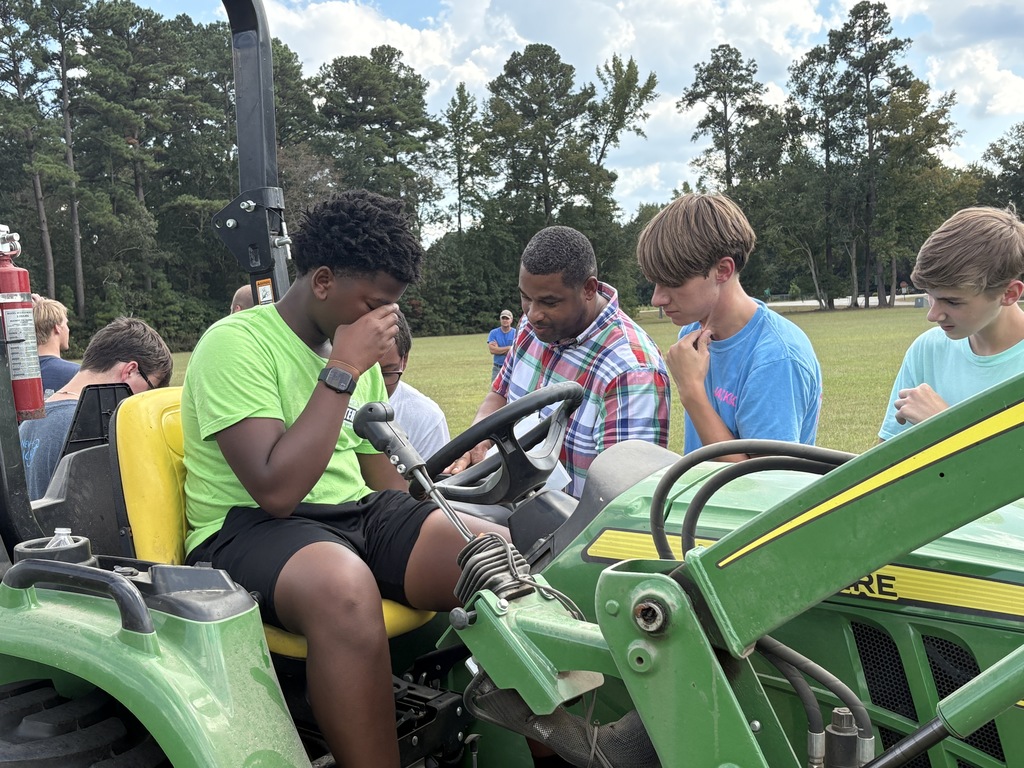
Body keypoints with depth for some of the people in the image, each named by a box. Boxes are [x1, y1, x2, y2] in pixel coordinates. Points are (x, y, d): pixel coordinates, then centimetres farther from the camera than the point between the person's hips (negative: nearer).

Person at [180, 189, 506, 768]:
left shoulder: (356, 353, 13)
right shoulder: (236, 344, -11)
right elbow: (277, 490, -22)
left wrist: (434, 538, 1)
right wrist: (343, 370, -19)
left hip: (359, 514, 7)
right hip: (249, 527, -6)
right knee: (344, 584, -41)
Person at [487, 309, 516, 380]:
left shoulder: (516, 333, -1)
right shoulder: (493, 333, 4)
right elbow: (492, 350, -10)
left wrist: (498, 349, -9)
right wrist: (508, 348, -11)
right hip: (497, 368, 1)